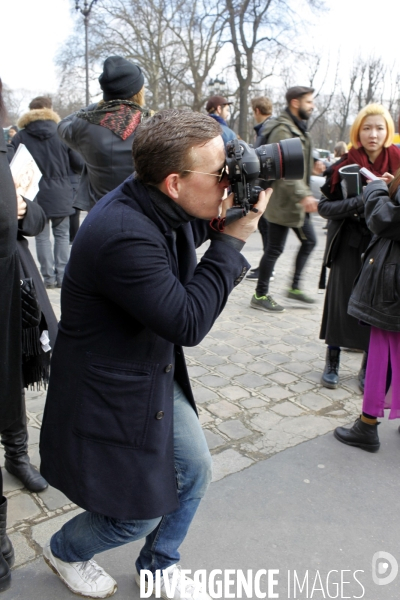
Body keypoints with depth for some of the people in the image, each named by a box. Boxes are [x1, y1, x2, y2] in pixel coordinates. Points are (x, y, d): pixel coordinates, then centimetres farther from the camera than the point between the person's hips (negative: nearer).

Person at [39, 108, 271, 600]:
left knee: (193, 471, 17)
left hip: (157, 373, 9)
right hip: (111, 392, -8)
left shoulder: (161, 207, -7)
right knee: (140, 514, 9)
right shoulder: (124, 236, -34)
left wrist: (224, 221, -7)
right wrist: (233, 239, -26)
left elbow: (193, 231, 15)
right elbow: (189, 323, -30)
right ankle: (63, 551, 43)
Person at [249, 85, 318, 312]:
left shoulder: (299, 128, 16)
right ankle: (261, 296, 10)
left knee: (309, 241, 15)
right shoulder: (283, 130, -17)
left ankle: (295, 287, 25)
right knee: (275, 249, -2)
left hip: (297, 202, 10)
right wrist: (303, 195, -32)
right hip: (283, 202, -10)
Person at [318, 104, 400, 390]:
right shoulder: (345, 166, -4)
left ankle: (369, 367, 21)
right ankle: (333, 361, 23)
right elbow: (325, 206, -8)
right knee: (342, 302, 5)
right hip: (350, 246, -1)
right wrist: (360, 201, -22)